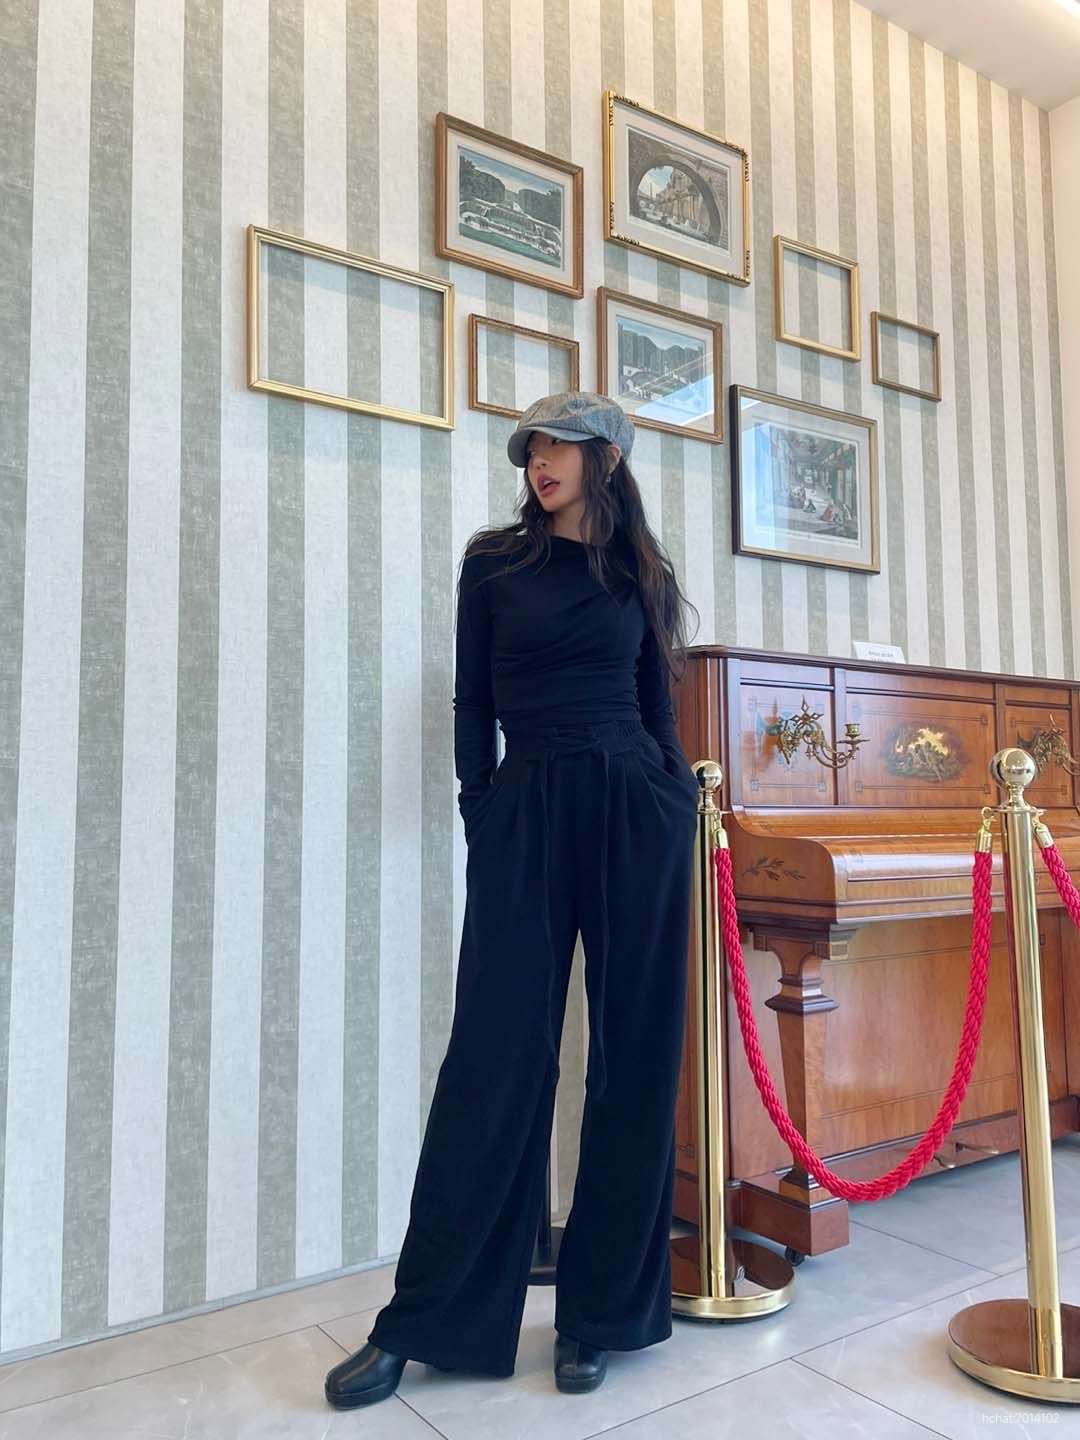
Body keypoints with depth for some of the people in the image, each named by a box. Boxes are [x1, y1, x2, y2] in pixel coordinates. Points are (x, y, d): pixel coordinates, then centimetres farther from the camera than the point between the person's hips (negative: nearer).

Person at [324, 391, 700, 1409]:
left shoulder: (640, 574, 13)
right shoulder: (495, 563, 9)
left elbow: (657, 704, 15)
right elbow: (472, 703, 6)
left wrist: (676, 797, 4)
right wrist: (481, 812, -2)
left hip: (634, 812, 2)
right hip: (526, 816, -1)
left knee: (633, 1056, 3)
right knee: (497, 1055, -2)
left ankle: (600, 1310, 19)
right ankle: (422, 1320, 13)